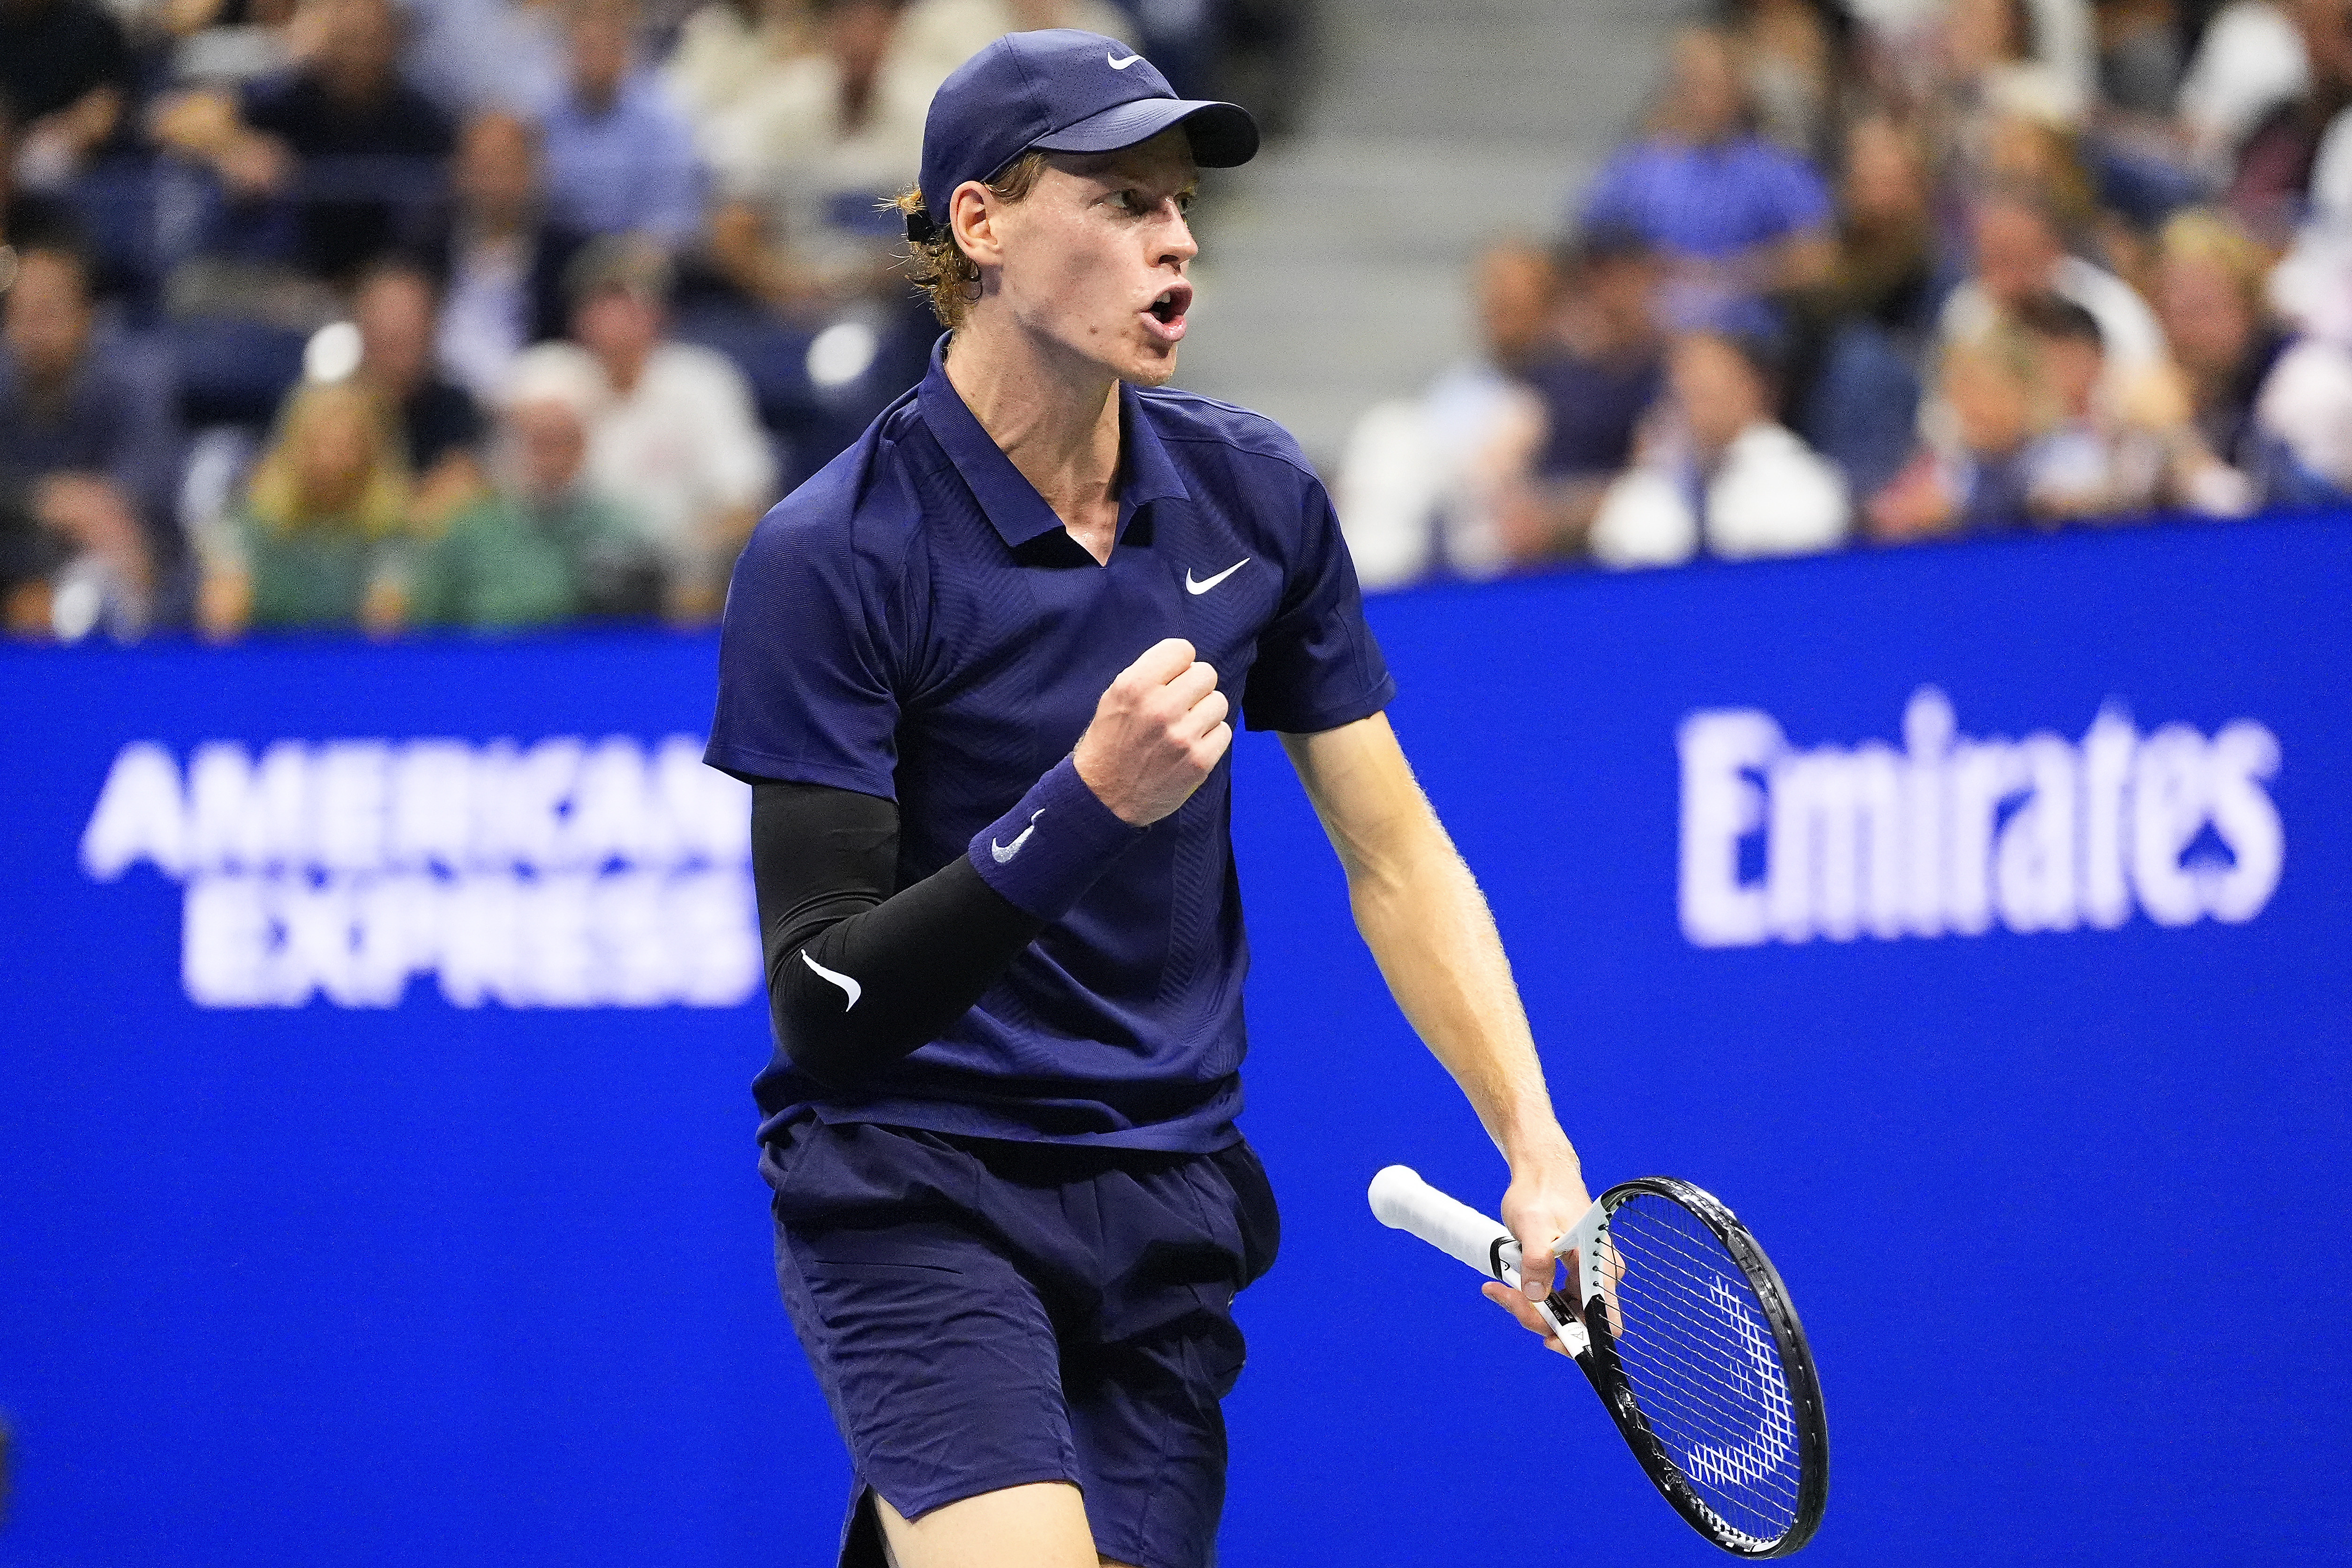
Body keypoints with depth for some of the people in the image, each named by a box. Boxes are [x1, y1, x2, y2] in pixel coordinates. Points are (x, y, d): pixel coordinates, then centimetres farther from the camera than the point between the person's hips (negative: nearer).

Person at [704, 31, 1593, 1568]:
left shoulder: (1256, 493, 3)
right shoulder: (831, 558, -13)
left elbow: (1394, 851, 10)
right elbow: (825, 1007, -17)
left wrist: (1537, 1147, 0)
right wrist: (1089, 801, -28)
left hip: (1170, 1202, 5)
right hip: (917, 1192, -5)